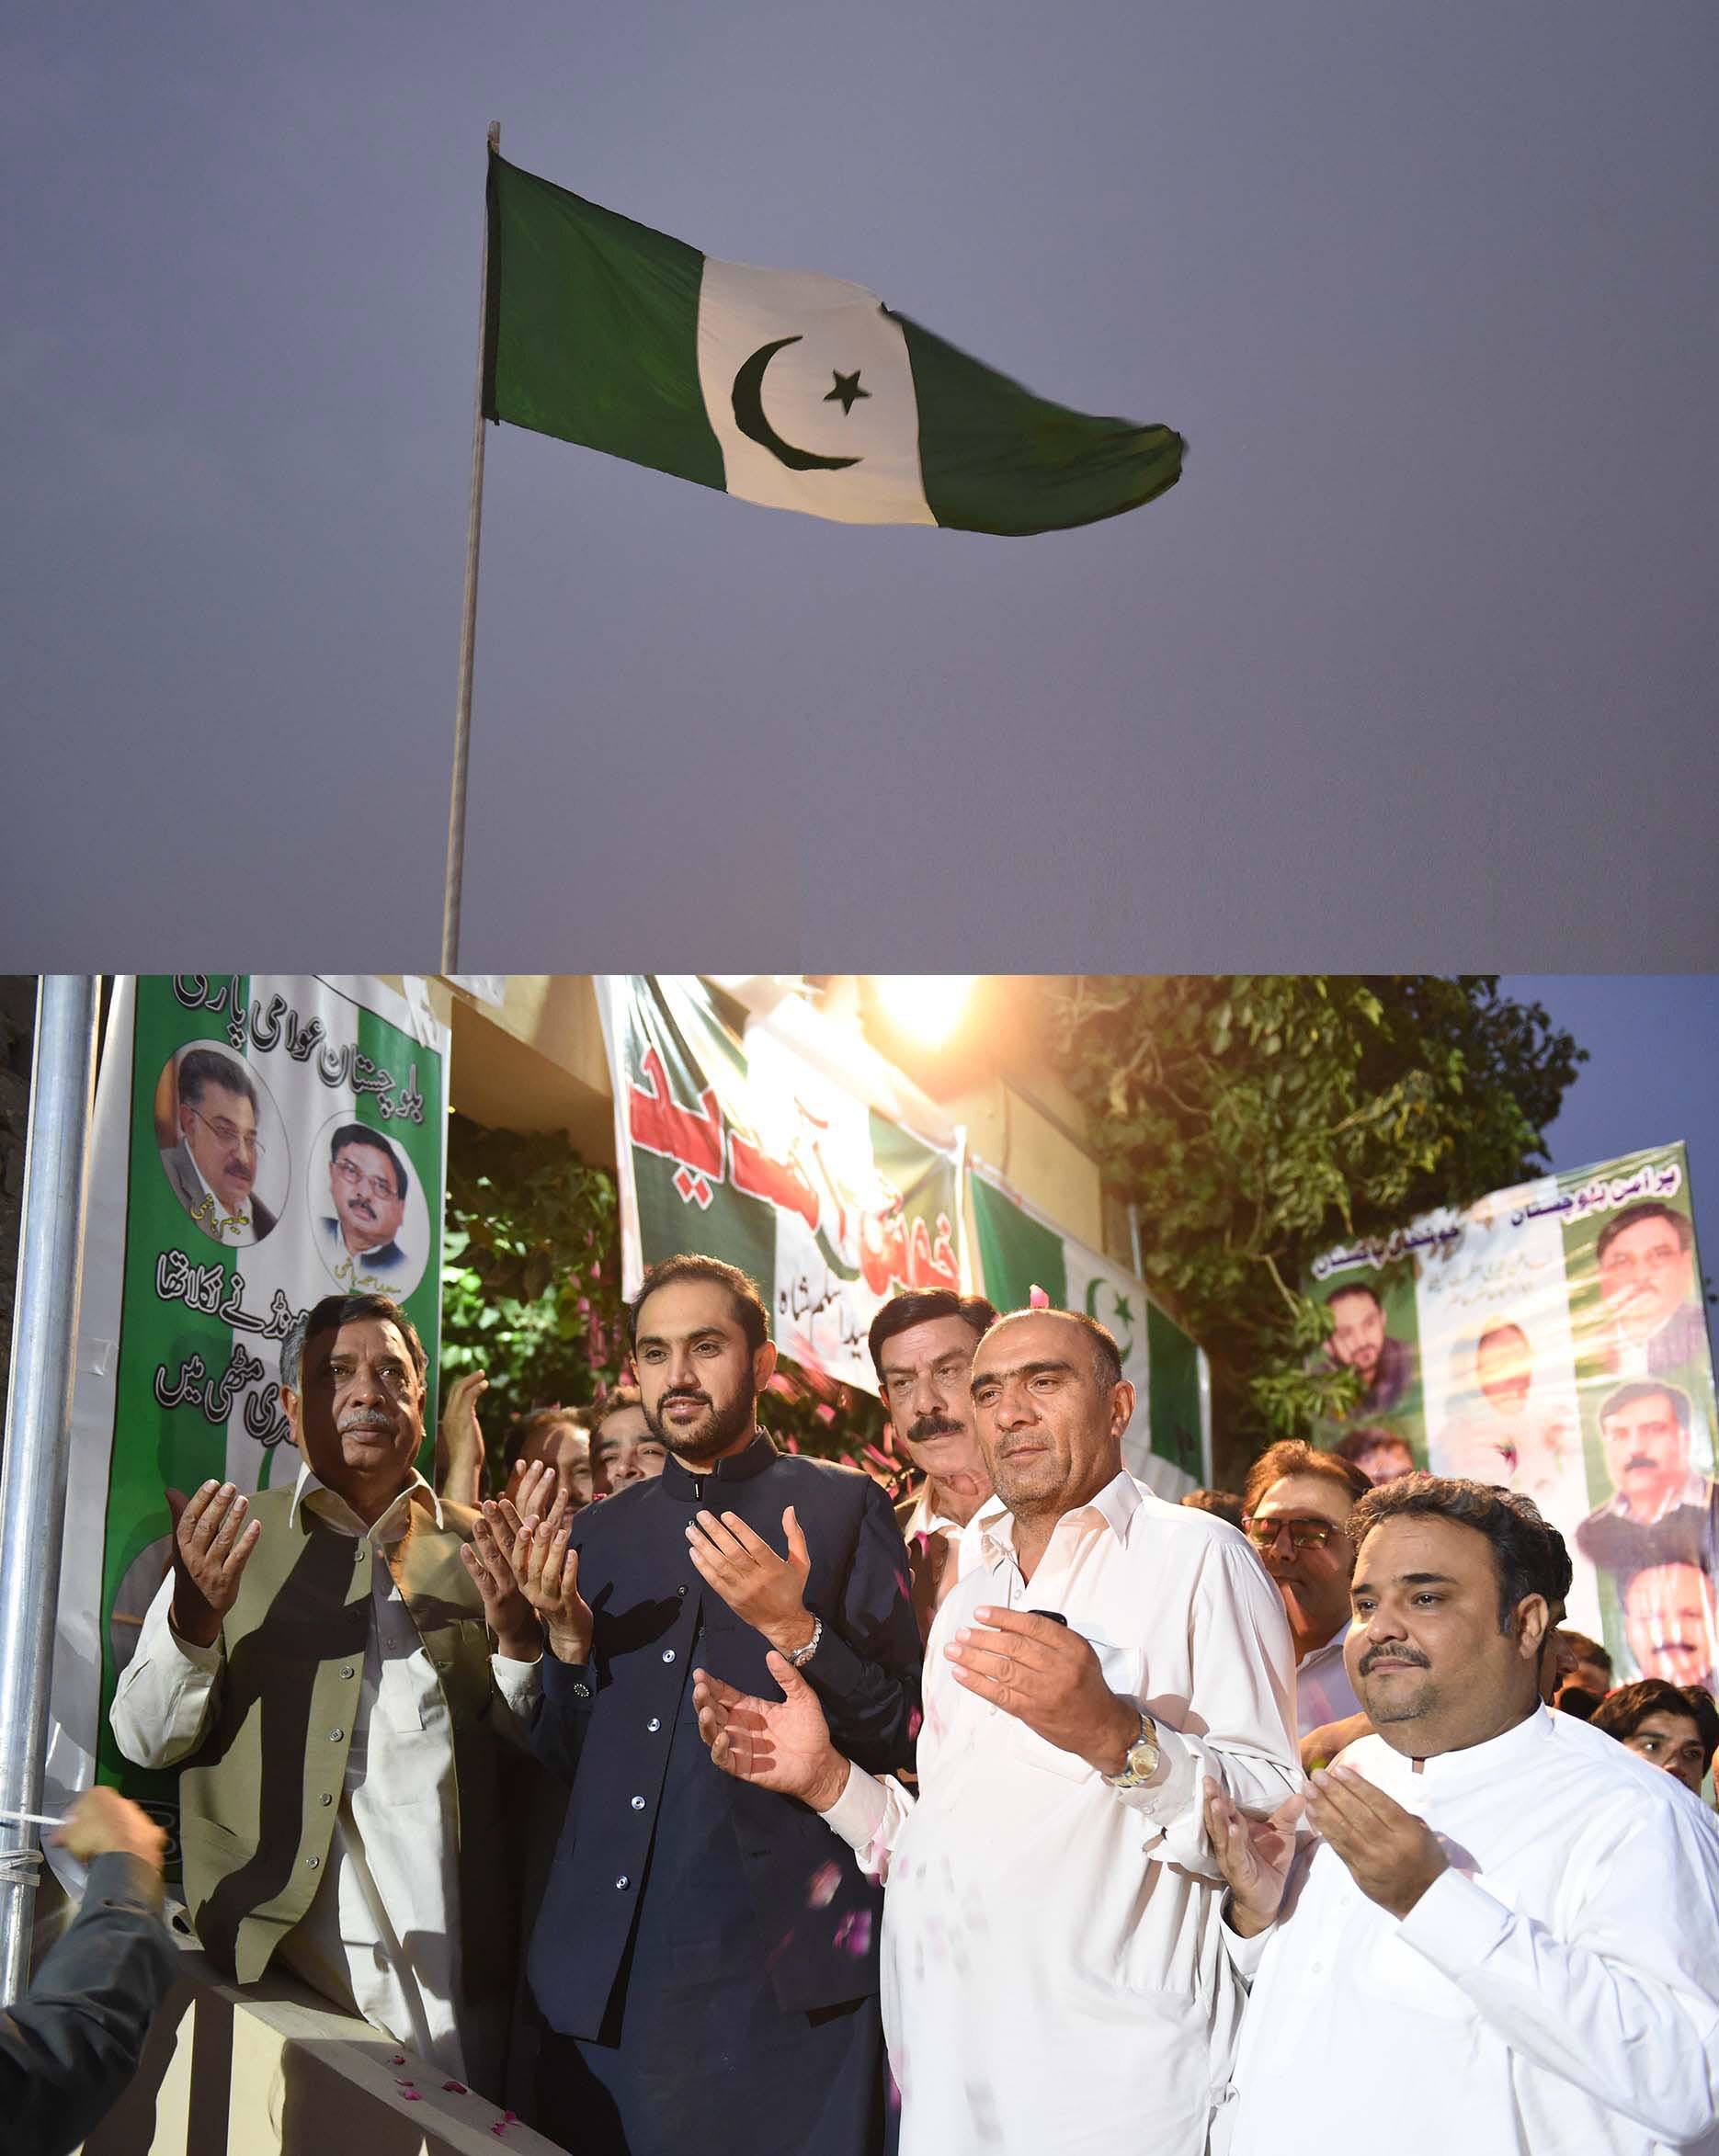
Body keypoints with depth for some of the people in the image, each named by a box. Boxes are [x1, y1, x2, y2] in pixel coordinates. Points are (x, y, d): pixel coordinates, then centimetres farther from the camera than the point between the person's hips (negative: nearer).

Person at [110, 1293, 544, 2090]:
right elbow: (145, 1741, 5)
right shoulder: (229, 1541, 9)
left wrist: (519, 1640, -7)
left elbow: (537, 1746, 12)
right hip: (300, 1928, -1)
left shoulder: (475, 1549, 12)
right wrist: (195, 1620, -13)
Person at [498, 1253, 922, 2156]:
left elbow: (908, 1735, -5)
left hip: (782, 1978, -4)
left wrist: (796, 1631, -21)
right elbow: (568, 1760, 13)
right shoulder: (598, 1535, 11)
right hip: (606, 1973, 4)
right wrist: (567, 1638, -5)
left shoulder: (842, 1507, -1)